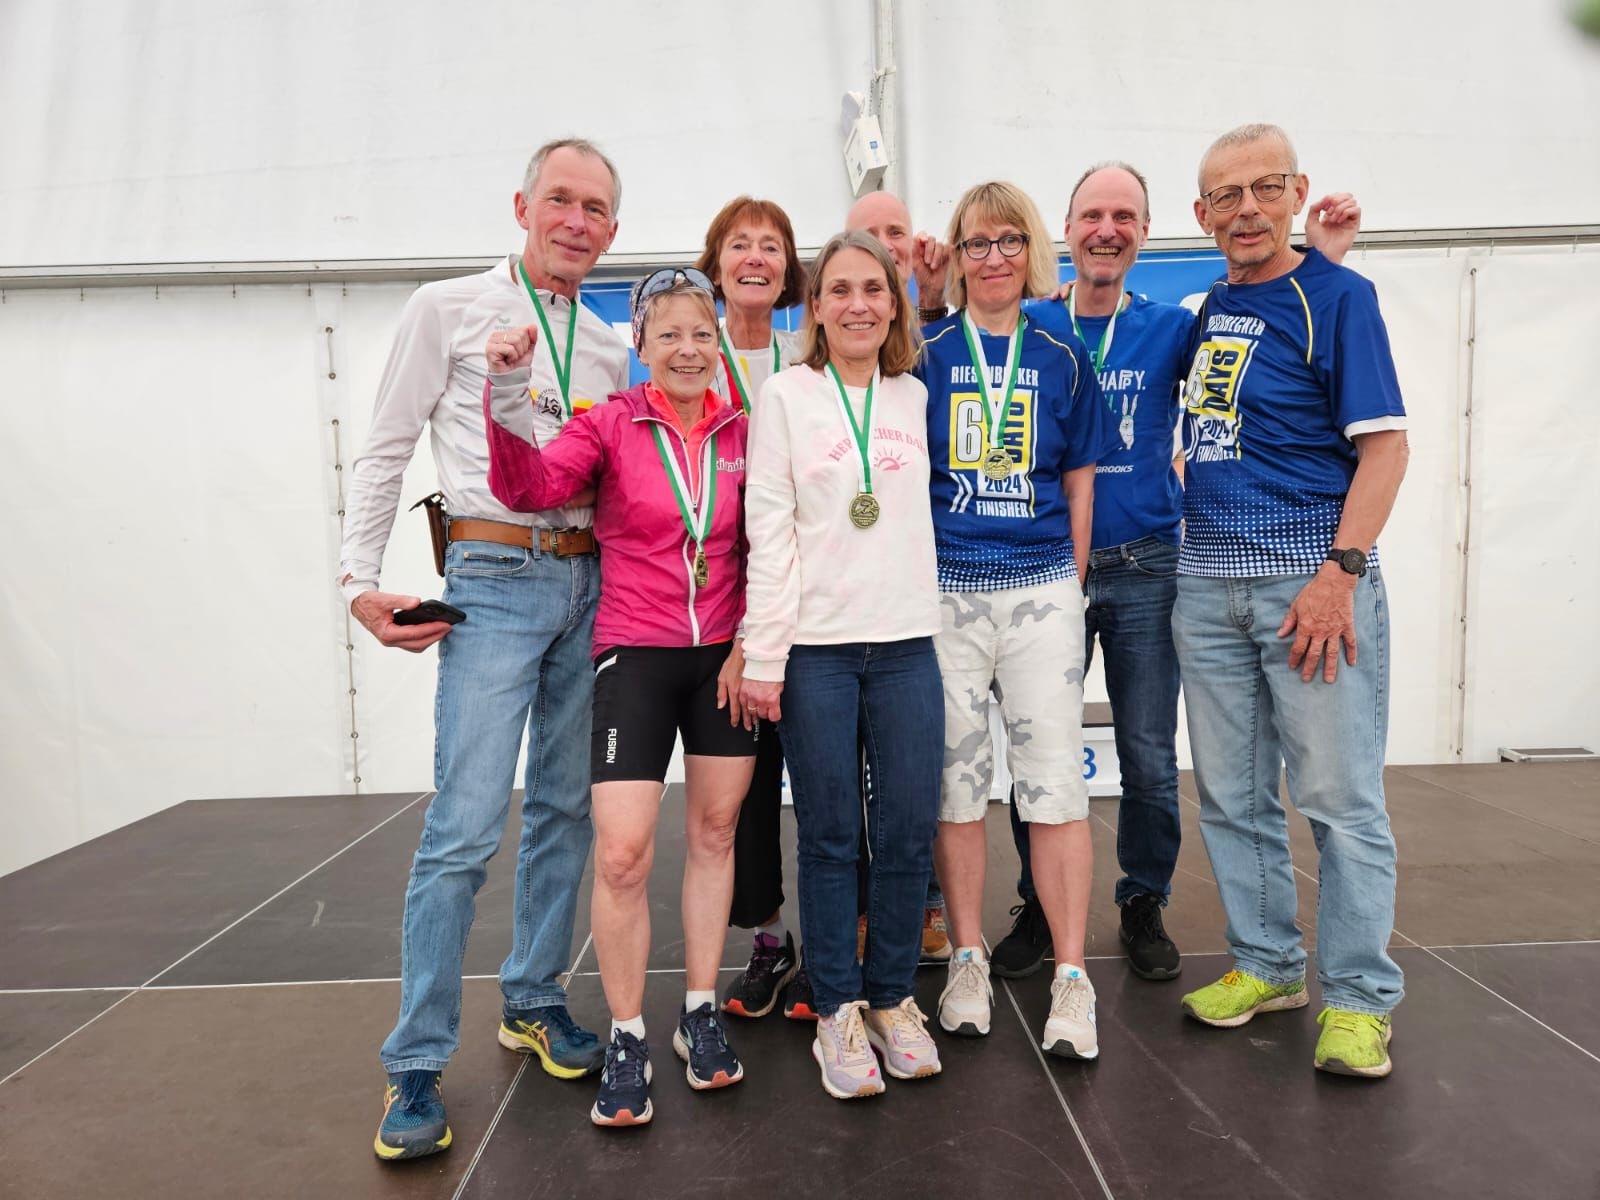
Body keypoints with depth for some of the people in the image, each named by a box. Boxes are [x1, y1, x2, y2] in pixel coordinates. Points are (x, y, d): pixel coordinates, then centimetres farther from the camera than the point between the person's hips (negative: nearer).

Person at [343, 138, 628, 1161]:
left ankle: (535, 999, 27)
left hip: (588, 582, 5)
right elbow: (384, 453, 2)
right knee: (465, 828, -10)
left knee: (566, 808, 10)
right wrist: (362, 581, -4)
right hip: (493, 578, -5)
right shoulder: (448, 310, 2)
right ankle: (417, 1067, 3)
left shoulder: (611, 350, 16)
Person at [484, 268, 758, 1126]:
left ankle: (699, 1015, 28)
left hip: (724, 657, 3)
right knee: (620, 853, -8)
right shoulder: (610, 424, -3)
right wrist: (508, 394, -33)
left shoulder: (742, 433, 4)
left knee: (715, 833, 11)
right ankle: (627, 1038, 13)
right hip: (635, 655, -3)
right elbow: (533, 487, -19)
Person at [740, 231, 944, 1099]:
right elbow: (768, 532, -3)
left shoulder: (916, 398, 12)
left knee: (909, 833, 4)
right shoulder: (785, 395, 2)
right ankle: (838, 1011, 20)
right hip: (815, 648, -3)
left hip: (907, 644, 3)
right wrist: (762, 655, -7)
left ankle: (891, 999, 23)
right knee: (830, 837, 4)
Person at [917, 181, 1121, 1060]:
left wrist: (1070, 585, 8)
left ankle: (1071, 978, 8)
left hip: (1041, 591, 1)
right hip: (946, 592, 0)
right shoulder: (926, 354, 4)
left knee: (1055, 779, -3)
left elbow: (1078, 484, 13)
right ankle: (968, 960, 20)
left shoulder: (1061, 359, 9)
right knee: (956, 781, 6)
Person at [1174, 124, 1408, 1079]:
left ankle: (1359, 997, 14)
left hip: (1312, 575, -6)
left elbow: (1385, 444, -10)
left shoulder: (1336, 295, -3)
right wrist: (1190, 504, 10)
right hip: (1208, 579, 6)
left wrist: (1339, 572, -18)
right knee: (1233, 794, 12)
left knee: (1340, 795, 0)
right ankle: (1267, 964, 27)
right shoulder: (1210, 309, 15)